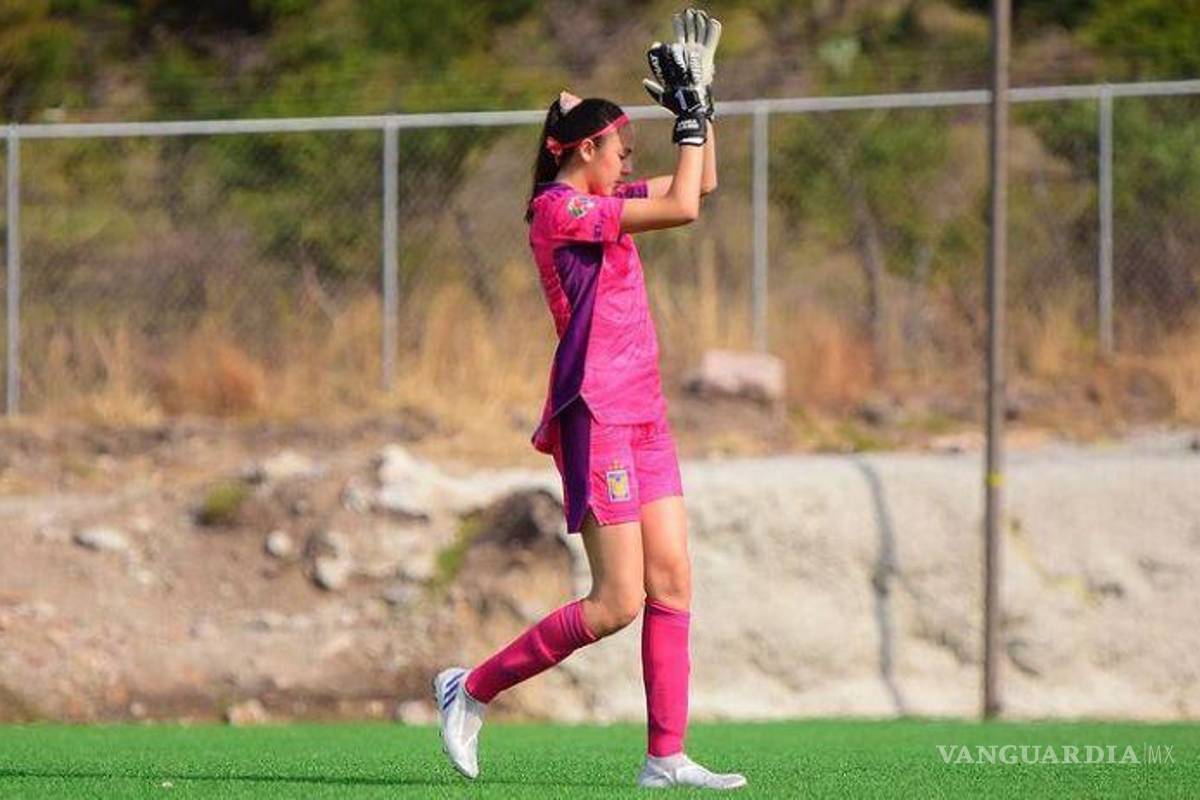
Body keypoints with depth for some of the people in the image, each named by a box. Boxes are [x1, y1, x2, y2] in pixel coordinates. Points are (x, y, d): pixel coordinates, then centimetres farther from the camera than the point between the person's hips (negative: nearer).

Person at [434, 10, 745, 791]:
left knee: (673, 585, 2)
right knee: (617, 603, -10)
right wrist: (690, 113, -9)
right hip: (597, 416, -10)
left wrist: (701, 100, 16)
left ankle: (667, 755, 1)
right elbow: (682, 207, -17)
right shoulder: (561, 208, -12)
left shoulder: (599, 204, 16)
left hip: (642, 415, 10)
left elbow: (701, 184, 26)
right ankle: (473, 689, 2)